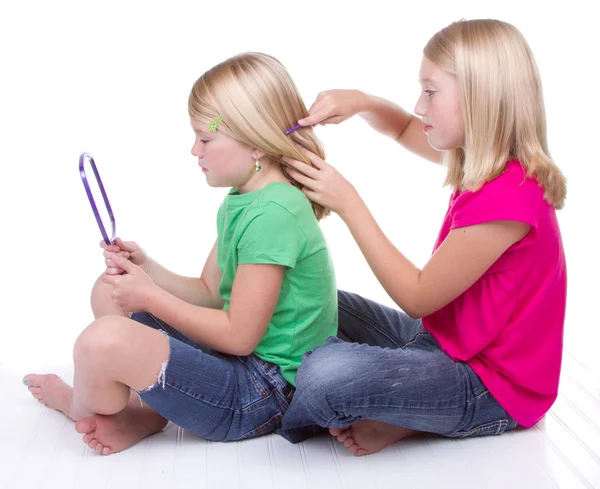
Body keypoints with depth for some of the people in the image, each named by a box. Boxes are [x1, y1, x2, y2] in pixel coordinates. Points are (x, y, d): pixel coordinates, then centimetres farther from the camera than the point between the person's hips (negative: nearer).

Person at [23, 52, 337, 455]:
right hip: (235, 358, 11)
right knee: (110, 291, 15)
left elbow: (239, 336, -22)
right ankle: (146, 410, -3)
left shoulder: (273, 214, -24)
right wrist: (147, 270, -4)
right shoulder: (240, 200, 10)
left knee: (103, 341, -29)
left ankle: (83, 406, 8)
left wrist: (149, 296, -14)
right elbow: (209, 293, 13)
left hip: (266, 393, -11)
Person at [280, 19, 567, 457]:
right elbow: (405, 129, 19)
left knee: (326, 373, -31)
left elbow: (416, 298, -21)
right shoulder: (482, 161, 1)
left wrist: (347, 202, -18)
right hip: (443, 338, 10)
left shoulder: (507, 197, -28)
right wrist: (359, 101, -4)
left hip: (491, 387, -10)